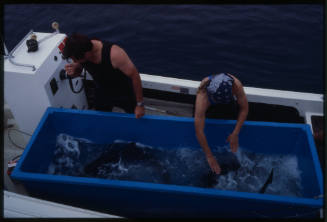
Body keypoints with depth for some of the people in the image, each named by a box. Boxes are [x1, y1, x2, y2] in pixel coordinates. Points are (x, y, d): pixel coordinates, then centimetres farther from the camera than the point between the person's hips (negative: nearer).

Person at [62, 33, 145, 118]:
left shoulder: (114, 54, -39)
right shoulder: (80, 52, -23)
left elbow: (134, 76, -28)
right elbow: (77, 72, -1)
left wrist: (140, 104, -21)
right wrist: (73, 71, -28)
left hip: (125, 93, -4)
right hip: (102, 93, 4)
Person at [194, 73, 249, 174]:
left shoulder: (236, 84, -42)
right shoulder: (202, 97, -46)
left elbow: (244, 108, -27)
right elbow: (199, 131, -43)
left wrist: (235, 134, -32)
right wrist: (209, 157, -40)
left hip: (228, 101, 1)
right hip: (208, 102, -1)